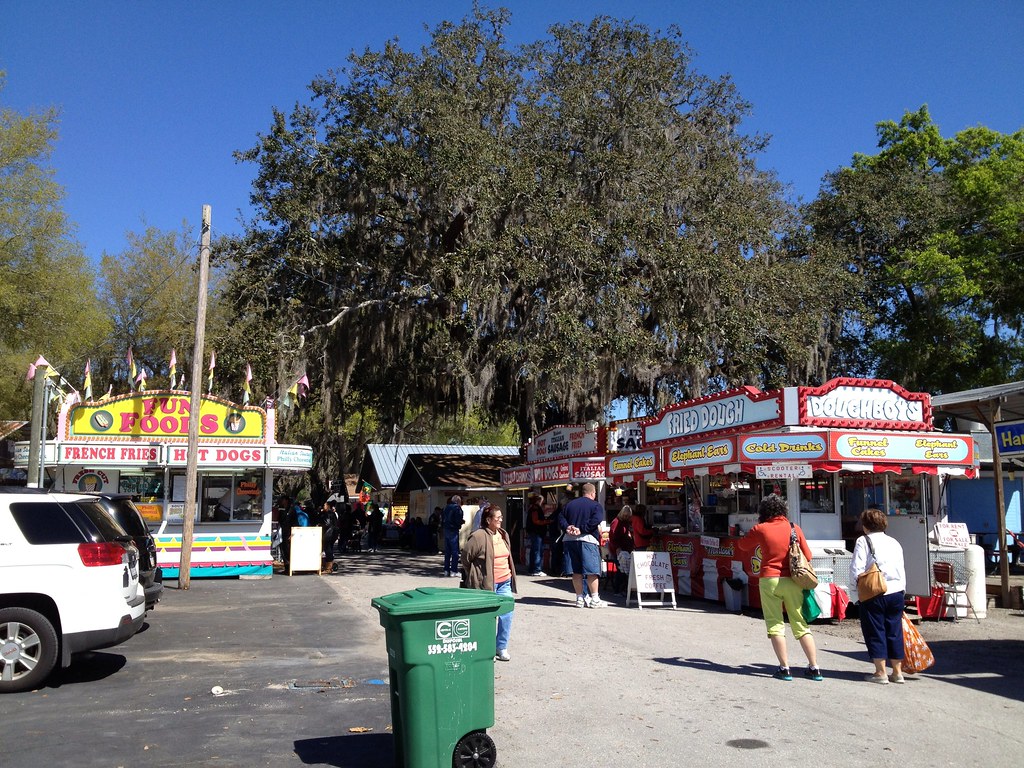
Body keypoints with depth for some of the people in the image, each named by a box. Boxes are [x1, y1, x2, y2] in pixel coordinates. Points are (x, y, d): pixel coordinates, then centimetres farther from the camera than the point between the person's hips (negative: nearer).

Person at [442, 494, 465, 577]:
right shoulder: (457, 508, -12)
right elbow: (459, 520, -18)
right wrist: (463, 521, 0)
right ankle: (454, 570, -3)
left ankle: (446, 570, 17)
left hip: (446, 530, 7)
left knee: (447, 551, 13)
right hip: (454, 531, -7)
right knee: (455, 551, -1)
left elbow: (442, 519, 12)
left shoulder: (446, 507, 10)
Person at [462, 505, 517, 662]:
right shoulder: (478, 536, -14)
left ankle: (501, 647, 17)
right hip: (487, 583, -6)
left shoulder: (503, 534, 10)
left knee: (507, 614, 3)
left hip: (504, 582, 7)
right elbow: (466, 557, -9)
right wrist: (473, 577, -1)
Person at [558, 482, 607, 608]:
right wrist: (581, 529, -14)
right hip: (587, 539, -6)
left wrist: (567, 528, -5)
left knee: (576, 571, 9)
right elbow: (595, 521, -16)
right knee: (592, 570, -2)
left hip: (569, 539, 6)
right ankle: (595, 599, -2)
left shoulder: (569, 504, 17)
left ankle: (579, 599, 13)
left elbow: (561, 518, 9)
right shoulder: (595, 505, 1)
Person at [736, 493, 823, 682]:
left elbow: (742, 546, 12)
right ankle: (814, 667, 9)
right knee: (801, 624, 10)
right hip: (792, 581, 2)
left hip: (769, 580, -2)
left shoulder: (760, 529, -2)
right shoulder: (794, 528, 2)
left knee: (775, 624, 4)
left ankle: (784, 668, 1)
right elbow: (807, 555, 6)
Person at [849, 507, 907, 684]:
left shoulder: (863, 541, -5)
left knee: (875, 632, 3)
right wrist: (902, 593, 20)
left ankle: (881, 672, 6)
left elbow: (856, 570, -12)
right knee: (894, 631, 12)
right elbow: (902, 571, 14)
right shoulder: (894, 542, 12)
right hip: (896, 592, 5)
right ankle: (897, 671, 17)